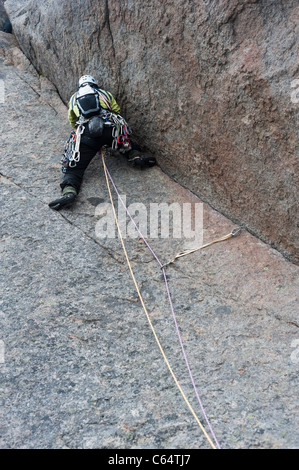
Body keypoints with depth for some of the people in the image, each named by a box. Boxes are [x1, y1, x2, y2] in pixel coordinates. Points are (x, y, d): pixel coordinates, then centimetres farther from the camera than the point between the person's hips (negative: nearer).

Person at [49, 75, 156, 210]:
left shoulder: (73, 98, 32)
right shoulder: (105, 94, 30)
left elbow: (72, 121, 41)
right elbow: (117, 111, 33)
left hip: (86, 134, -1)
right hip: (110, 128, 1)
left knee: (74, 168, 1)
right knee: (125, 142, 33)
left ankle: (68, 192, -25)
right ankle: (136, 156, 7)